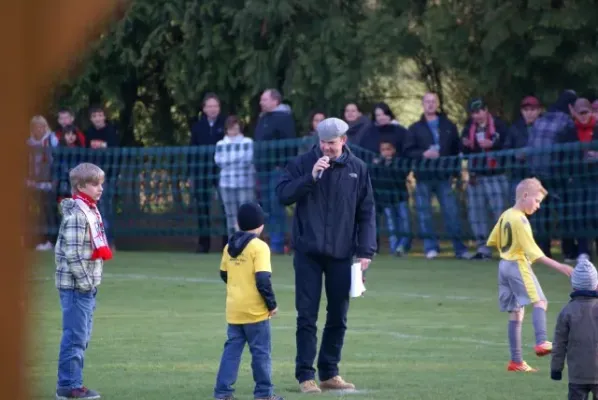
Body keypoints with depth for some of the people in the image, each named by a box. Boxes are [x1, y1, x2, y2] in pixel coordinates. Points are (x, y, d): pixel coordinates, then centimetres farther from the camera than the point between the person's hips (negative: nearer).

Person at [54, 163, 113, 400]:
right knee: (75, 336, -8)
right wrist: (86, 281, -18)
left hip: (87, 285, 10)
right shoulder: (76, 214, -16)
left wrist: (93, 282, 17)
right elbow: (73, 253, -21)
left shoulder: (91, 211, 15)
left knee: (82, 336, 14)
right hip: (76, 285, -10)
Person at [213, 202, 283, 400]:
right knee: (261, 351, 4)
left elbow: (223, 274, 16)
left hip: (233, 309, 6)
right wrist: (272, 304, -10)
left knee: (232, 349, 9)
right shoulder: (259, 247, -13)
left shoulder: (229, 246, 7)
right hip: (254, 309, -6)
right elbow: (263, 280, -19)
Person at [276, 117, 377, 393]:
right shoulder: (303, 163, -1)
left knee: (338, 318, 8)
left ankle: (329, 374, 18)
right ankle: (305, 375, -1)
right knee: (307, 316, -4)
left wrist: (365, 251, -2)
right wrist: (310, 177, -20)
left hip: (341, 255, 2)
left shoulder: (357, 169, 3)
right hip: (308, 253, -2)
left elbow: (366, 213, 5)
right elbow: (282, 195, -9)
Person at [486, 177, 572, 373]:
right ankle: (541, 343, -42)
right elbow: (534, 252, -20)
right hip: (519, 265, -9)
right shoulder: (520, 220, -15)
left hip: (504, 264, 9)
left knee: (516, 313, 9)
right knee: (539, 302, -20)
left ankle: (516, 361, 9)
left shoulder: (505, 215, 12)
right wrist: (558, 266, -23)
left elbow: (493, 241, 21)